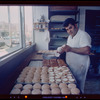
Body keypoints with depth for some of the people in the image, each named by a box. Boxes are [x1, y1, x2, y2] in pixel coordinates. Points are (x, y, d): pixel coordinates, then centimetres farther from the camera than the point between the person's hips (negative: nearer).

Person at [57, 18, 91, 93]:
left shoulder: (83, 35, -18)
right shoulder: (70, 36, 11)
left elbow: (87, 51, -31)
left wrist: (70, 49, -29)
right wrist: (64, 50, 3)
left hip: (79, 67, -8)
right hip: (70, 66, 8)